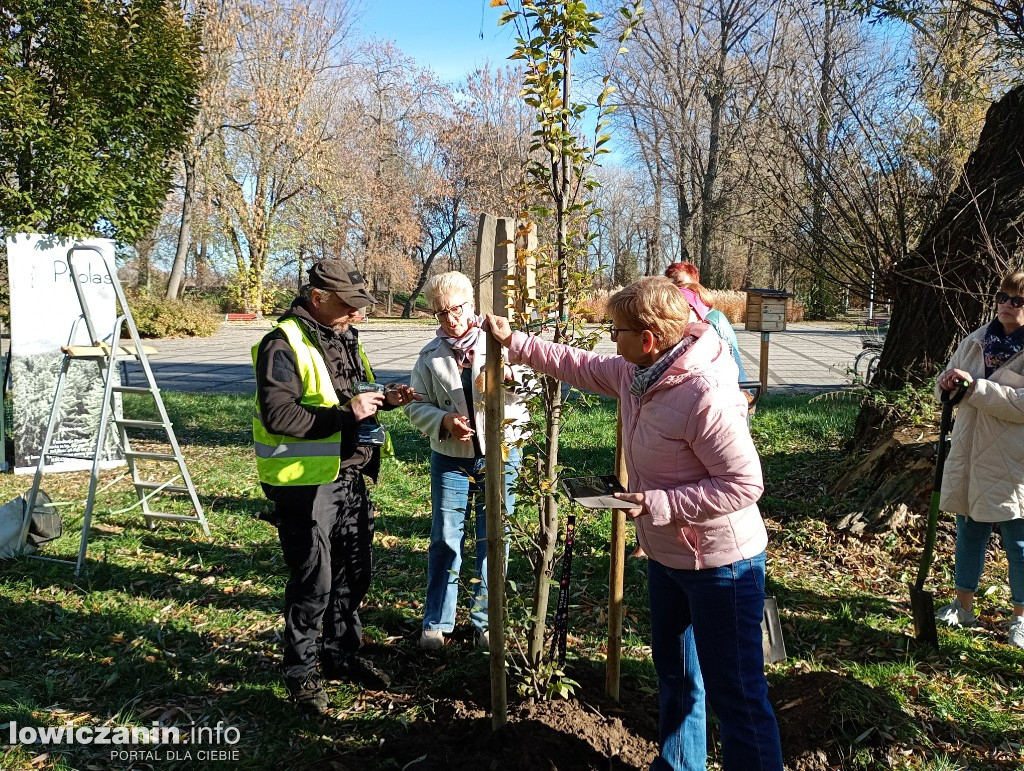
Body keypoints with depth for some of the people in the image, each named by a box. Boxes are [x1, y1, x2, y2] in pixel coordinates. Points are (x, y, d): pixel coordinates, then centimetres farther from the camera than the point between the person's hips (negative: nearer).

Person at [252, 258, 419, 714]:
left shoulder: (344, 338, 12)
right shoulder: (284, 344, -16)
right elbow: (278, 416, -26)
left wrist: (384, 401, 4)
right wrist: (347, 411, -26)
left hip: (350, 477, 9)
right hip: (305, 484, -8)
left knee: (354, 573, 18)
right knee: (313, 581, 2)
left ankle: (341, 655, 37)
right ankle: (301, 672, 22)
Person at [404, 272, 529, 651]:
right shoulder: (431, 355, 1)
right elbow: (417, 406, 3)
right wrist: (443, 420, -15)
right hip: (450, 459, 1)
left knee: (493, 541, 9)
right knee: (445, 541, 9)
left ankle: (486, 622, 26)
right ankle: (436, 622, 24)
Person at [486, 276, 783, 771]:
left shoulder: (705, 397, -31)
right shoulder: (635, 373, -3)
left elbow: (744, 483, -28)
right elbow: (580, 365, 12)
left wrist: (660, 503, -29)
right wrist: (513, 341, 13)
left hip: (721, 563, -9)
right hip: (667, 555, 10)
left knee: (734, 693, 2)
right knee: (674, 673, 26)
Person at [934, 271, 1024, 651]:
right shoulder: (976, 340, 6)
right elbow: (946, 384, 11)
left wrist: (975, 386, -26)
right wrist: (947, 385, -12)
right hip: (969, 454, 5)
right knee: (969, 533, 17)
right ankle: (963, 604, 32)